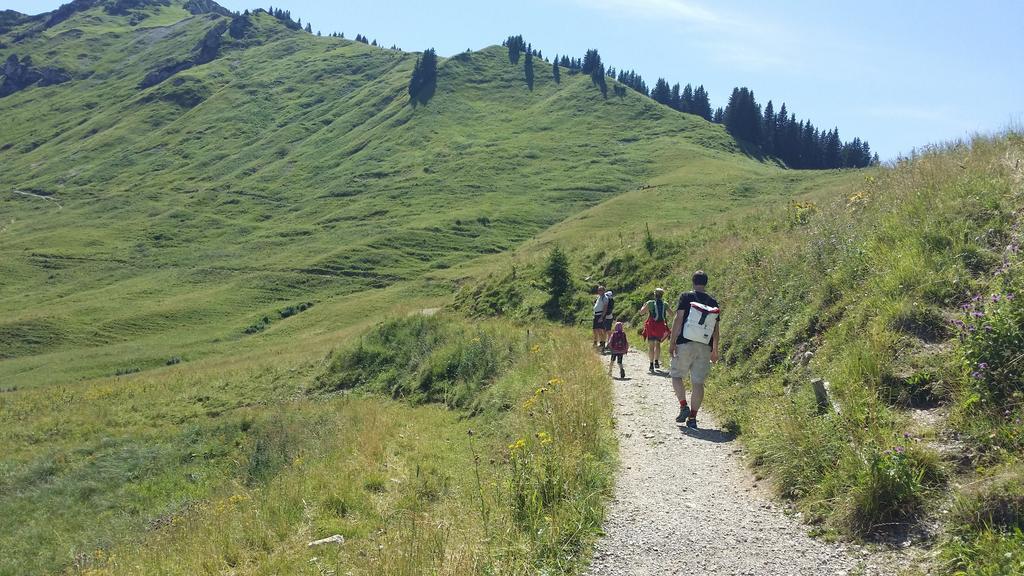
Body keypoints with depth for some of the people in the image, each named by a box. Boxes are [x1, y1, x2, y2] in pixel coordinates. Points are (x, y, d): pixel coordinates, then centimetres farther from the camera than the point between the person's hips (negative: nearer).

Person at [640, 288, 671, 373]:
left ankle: (651, 364, -8)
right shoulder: (664, 304, 3)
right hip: (661, 327, 3)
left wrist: (644, 306, 21)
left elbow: (641, 312, 2)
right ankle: (656, 361, 17)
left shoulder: (650, 303, -4)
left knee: (651, 346, -1)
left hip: (651, 326, -3)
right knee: (658, 344, 21)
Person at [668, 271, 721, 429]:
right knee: (698, 382, 5)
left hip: (685, 344, -3)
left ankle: (684, 406, -5)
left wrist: (672, 342, -6)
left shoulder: (686, 297, -2)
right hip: (705, 347, 3)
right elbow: (716, 329, 11)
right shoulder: (713, 303, 9)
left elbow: (678, 320, -9)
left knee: (676, 375, 12)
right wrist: (715, 351, 19)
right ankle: (692, 417, 4)